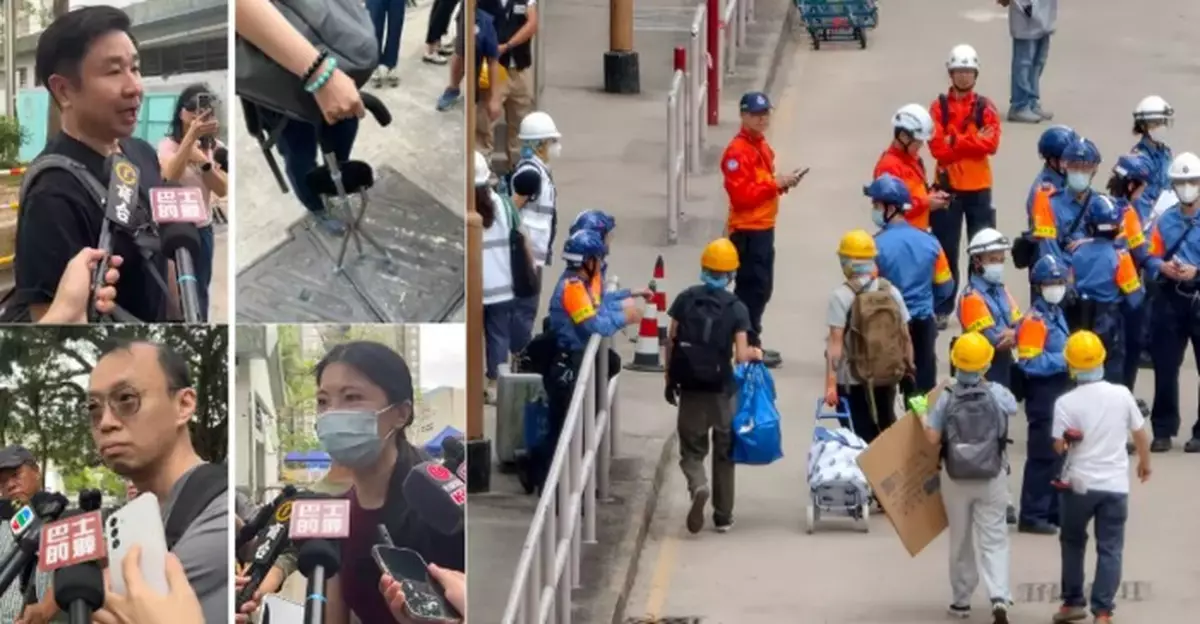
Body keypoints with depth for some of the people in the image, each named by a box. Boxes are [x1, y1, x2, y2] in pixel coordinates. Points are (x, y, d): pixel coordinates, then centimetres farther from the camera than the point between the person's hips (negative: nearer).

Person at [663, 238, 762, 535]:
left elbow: (670, 343, 0)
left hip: (689, 388, 1)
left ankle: (698, 486, -22)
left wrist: (669, 380, 10)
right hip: (721, 389, -1)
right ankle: (723, 516, 19)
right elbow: (740, 355, -13)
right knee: (724, 452, 15)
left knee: (691, 449, 10)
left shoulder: (685, 299, -2)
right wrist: (755, 353, 10)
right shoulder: (736, 308, -8)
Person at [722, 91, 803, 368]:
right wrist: (775, 183, -21)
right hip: (747, 229, -10)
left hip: (763, 226, 10)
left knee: (761, 287, 16)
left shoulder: (761, 145, 15)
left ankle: (752, 342, 24)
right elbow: (741, 194, -24)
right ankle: (748, 346, -6)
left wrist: (782, 182, 6)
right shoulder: (737, 151, -17)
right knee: (752, 287, -9)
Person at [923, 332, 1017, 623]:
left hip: (955, 477, 0)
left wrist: (925, 419, 10)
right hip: (992, 477, 0)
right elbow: (1012, 408, 14)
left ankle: (961, 600, 23)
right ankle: (999, 598, -15)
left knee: (960, 540, 15)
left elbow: (933, 438, -11)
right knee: (994, 540, 2)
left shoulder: (946, 397, -11)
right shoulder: (998, 394, -9)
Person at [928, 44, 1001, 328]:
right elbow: (938, 147, -12)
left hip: (979, 187, 1)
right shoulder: (939, 107, -1)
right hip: (947, 186, -1)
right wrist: (972, 141, -15)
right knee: (945, 250, 3)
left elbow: (990, 144, -11)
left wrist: (954, 142, -14)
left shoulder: (985, 107, 2)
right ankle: (942, 309, 8)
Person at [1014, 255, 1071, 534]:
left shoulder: (1057, 315, 15)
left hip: (1061, 391, 10)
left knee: (1060, 454, 16)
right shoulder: (1034, 321, -15)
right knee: (1043, 455, -8)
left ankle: (1055, 509, 25)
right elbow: (1029, 363, -23)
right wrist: (1064, 361, -23)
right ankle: (1031, 515, -4)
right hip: (1043, 394, -10)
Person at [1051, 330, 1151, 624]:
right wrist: (1145, 462, 24)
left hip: (1080, 483, -1)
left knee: (1072, 542, 20)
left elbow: (1059, 445, -13)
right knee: (1110, 548, 4)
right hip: (1116, 484, 1)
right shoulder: (1121, 394, -4)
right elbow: (1140, 434, 6)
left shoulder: (1066, 402, -12)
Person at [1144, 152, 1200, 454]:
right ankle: (1163, 430, 13)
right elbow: (1150, 258, 9)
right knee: (1165, 366, 5)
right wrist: (1163, 268, -11)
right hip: (1169, 300, 4)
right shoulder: (1164, 221, 11)